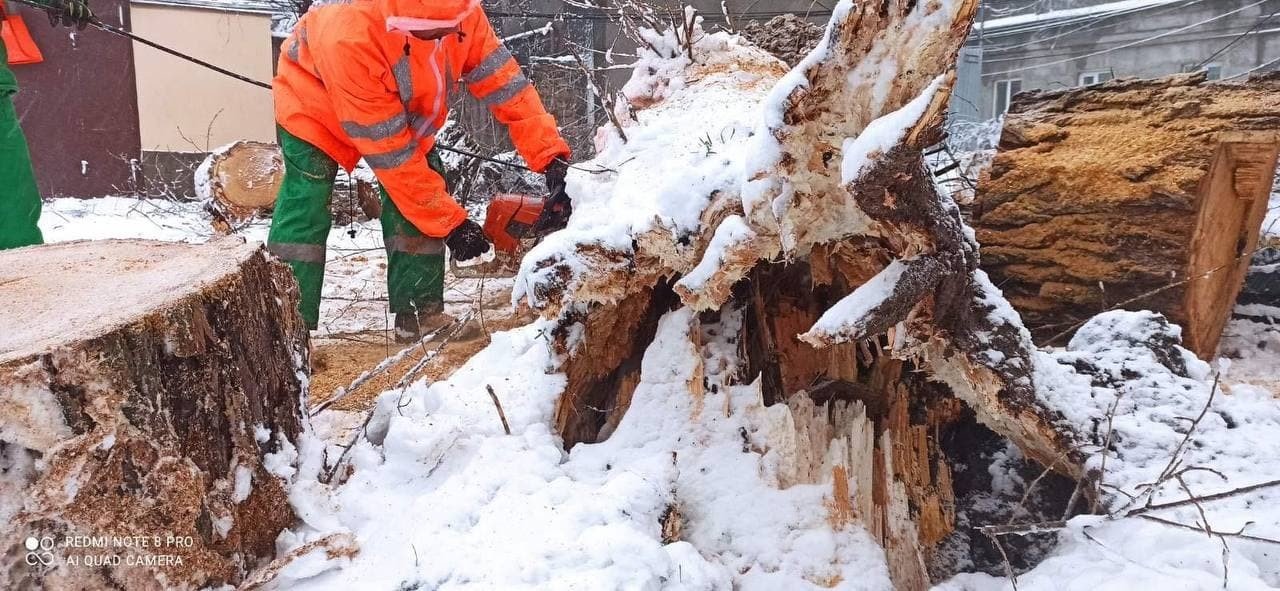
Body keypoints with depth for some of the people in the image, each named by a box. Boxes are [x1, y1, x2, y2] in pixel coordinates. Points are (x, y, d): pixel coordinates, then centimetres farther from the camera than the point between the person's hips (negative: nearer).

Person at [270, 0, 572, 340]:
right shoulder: (350, 39, -44)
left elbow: (504, 82, -22)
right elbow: (391, 155, -38)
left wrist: (551, 156, -30)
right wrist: (450, 223, -33)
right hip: (314, 107, -5)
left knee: (426, 194, -8)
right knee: (304, 212, -16)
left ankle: (421, 314, 0)